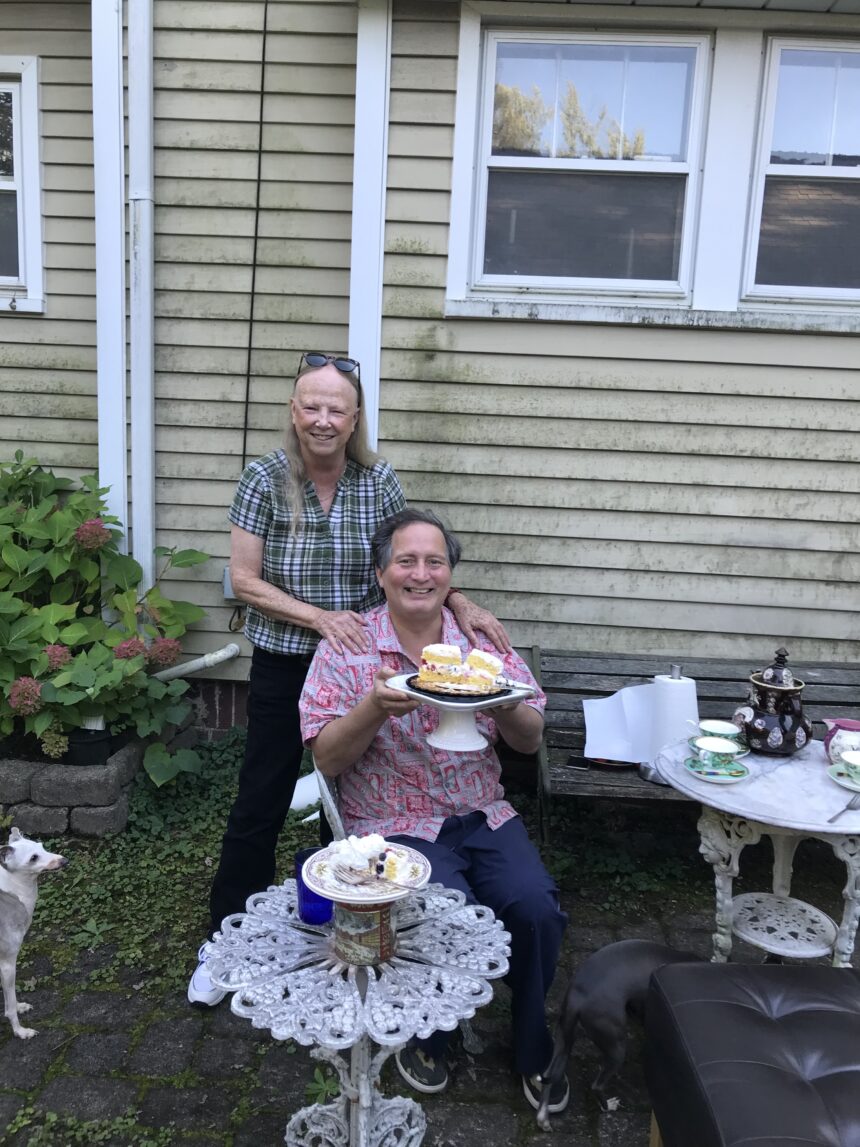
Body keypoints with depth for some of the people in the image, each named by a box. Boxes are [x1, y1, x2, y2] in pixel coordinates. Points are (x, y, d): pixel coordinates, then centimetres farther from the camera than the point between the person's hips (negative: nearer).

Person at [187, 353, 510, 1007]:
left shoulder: (379, 481, -6)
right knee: (260, 806, 7)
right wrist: (320, 618, -22)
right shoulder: (265, 480, -11)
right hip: (283, 667, -2)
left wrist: (459, 604, -18)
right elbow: (244, 580, -11)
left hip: (360, 663, 2)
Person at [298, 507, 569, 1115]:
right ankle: (426, 1037, 9)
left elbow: (530, 741, 5)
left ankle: (533, 1044, 12)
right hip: (396, 825, -3)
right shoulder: (345, 651, -4)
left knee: (538, 907, -19)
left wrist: (505, 707, -18)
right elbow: (327, 759, -8)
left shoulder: (482, 642, 4)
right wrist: (376, 707, -27)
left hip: (483, 815, 3)